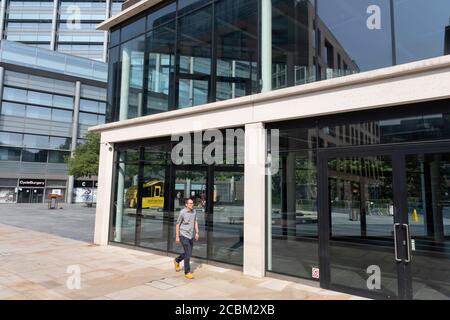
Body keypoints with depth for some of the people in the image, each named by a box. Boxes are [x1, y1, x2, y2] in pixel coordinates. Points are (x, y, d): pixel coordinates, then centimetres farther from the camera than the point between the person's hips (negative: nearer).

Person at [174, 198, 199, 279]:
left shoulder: (194, 211, 0)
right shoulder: (182, 212, -15)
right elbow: (178, 224, -8)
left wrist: (197, 233, 5)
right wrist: (177, 237, -8)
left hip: (191, 236, 6)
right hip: (183, 235, -6)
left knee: (188, 253, 17)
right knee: (188, 254, -7)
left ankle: (177, 261, 43)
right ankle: (187, 272, 7)